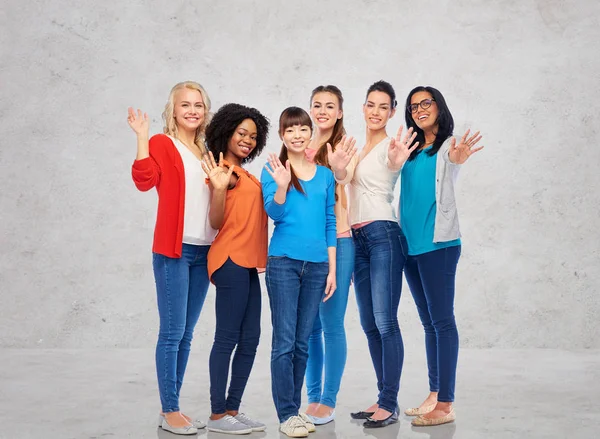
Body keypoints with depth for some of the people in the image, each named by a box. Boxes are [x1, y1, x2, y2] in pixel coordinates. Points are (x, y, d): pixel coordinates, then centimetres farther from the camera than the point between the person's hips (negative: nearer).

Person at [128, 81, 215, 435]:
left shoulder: (207, 152, 16)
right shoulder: (162, 144, -2)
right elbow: (144, 180, -19)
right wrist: (142, 137, -20)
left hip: (203, 250, 6)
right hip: (173, 250, -6)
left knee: (186, 334, 10)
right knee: (172, 332, -5)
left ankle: (173, 409, 17)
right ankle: (170, 411, 4)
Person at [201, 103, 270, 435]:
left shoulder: (245, 175, 20)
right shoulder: (224, 171, -6)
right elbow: (216, 222, -14)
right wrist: (219, 187, -28)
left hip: (248, 263, 9)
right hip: (231, 260, -9)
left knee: (249, 339, 8)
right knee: (228, 338, -6)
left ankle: (232, 409, 15)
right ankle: (217, 415, 0)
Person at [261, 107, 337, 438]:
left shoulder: (325, 175, 11)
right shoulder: (272, 171, 1)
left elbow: (330, 223, 13)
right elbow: (275, 213, -11)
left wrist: (332, 269, 9)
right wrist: (281, 186, -30)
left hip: (317, 264, 4)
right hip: (284, 262, -3)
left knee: (302, 342, 10)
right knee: (284, 342, -2)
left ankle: (295, 408, 19)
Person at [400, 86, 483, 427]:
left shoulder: (449, 145, -2)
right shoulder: (411, 151, 16)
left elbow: (445, 194, -13)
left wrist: (455, 164, -31)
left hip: (438, 243, -7)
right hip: (410, 244, 7)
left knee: (442, 321, -7)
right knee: (429, 322, 11)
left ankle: (446, 405, -5)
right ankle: (434, 395, 18)